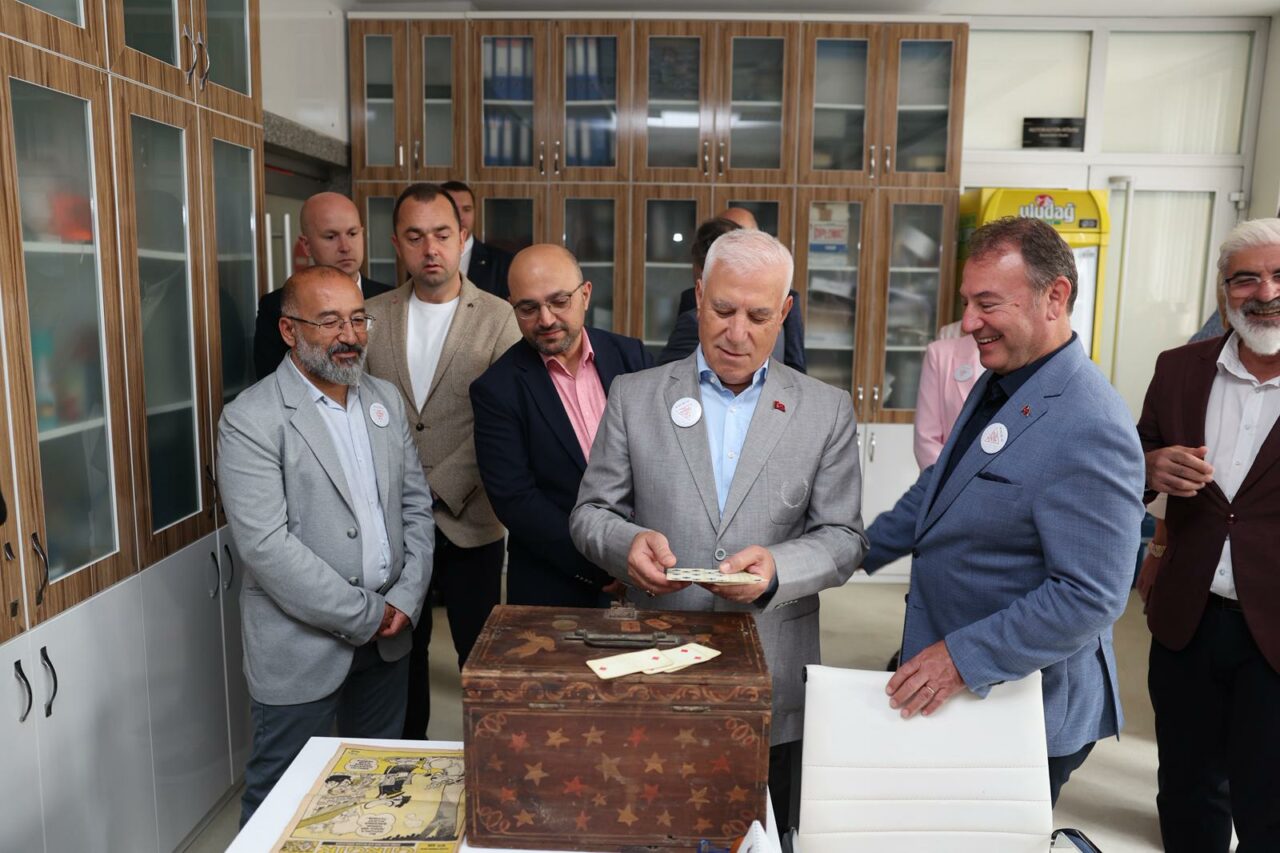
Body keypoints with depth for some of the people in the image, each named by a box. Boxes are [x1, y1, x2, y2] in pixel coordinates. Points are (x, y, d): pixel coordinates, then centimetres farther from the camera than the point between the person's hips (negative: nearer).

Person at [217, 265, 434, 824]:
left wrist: (405, 600, -4)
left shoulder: (386, 400, 6)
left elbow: (416, 505, 8)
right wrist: (364, 616, -15)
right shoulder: (250, 419, -13)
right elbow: (265, 546, -20)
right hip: (304, 644, -5)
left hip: (388, 634, 6)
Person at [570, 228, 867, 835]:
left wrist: (777, 568, -20)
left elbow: (842, 538, -1)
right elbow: (590, 512, 3)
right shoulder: (634, 396, 1)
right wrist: (627, 542, -19)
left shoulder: (826, 411, 0)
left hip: (773, 690, 0)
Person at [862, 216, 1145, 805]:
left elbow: (1091, 596, -26)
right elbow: (939, 489, 16)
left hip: (1023, 709, -8)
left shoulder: (1090, 428, -25)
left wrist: (964, 656, -25)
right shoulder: (996, 385, 4)